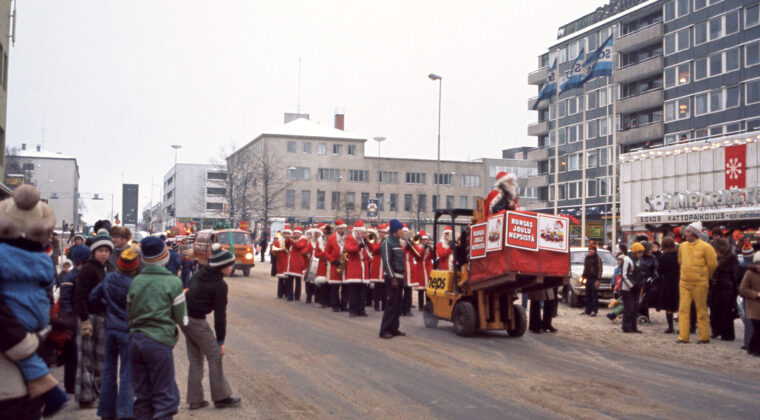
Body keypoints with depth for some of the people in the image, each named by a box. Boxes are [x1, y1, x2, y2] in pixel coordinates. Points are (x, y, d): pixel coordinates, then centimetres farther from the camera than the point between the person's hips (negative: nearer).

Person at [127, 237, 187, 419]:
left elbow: (129, 312, 13)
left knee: (141, 397, 14)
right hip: (160, 342, -5)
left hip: (136, 340, 5)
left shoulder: (136, 281, 6)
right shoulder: (173, 282, -8)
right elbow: (180, 318, -5)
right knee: (165, 397, 1)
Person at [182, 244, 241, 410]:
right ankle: (221, 397, 12)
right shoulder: (220, 285, -15)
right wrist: (220, 341, -8)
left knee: (195, 359, 16)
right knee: (215, 357, 4)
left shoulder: (201, 273, 6)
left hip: (185, 317, 8)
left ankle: (195, 399, 20)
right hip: (197, 321, -8)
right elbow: (220, 314, -14)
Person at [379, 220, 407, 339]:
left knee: (397, 304, 11)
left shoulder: (397, 242, 16)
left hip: (399, 277, 9)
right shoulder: (387, 243, -12)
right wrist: (392, 278, -22)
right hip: (392, 278, -9)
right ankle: (384, 330, -6)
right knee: (392, 303, -10)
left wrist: (403, 276, 16)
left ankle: (394, 329, 17)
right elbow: (386, 261, -18)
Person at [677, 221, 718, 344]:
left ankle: (704, 337, 12)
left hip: (699, 283, -5)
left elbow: (713, 264, -4)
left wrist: (705, 276, 6)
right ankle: (683, 336, 5)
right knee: (683, 309, 2)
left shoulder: (705, 247, -10)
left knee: (701, 310, 3)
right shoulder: (682, 246, 7)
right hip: (684, 283, 5)